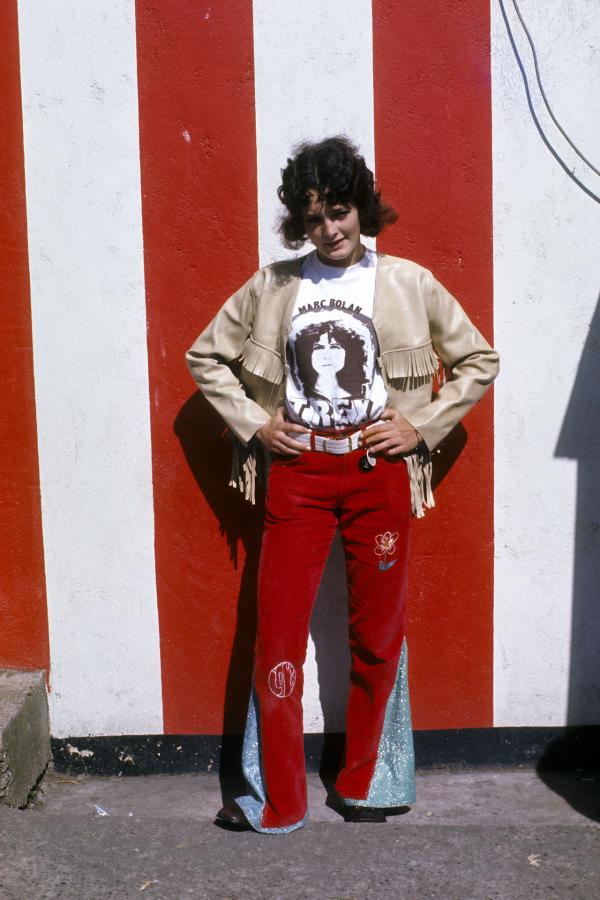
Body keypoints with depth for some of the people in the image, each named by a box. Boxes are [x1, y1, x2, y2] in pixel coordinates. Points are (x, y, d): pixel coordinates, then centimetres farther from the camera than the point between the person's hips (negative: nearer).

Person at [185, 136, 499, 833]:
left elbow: (478, 361, 8)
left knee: (377, 636, 7)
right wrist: (251, 424, 2)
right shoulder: (271, 287, 5)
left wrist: (423, 427, -2)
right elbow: (205, 355, 14)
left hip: (379, 472, 0)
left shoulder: (410, 284, 2)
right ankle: (277, 802, 14)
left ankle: (364, 784, 26)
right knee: (278, 635, 0)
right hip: (297, 472, 1)